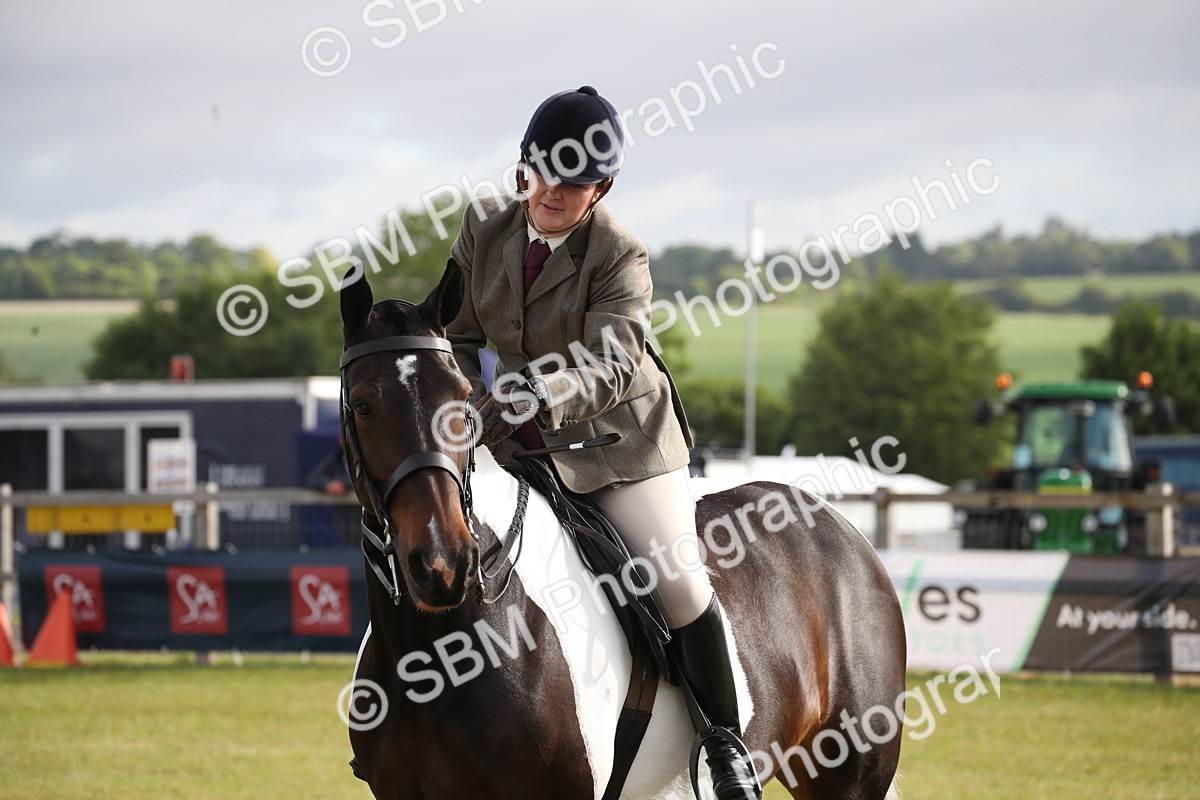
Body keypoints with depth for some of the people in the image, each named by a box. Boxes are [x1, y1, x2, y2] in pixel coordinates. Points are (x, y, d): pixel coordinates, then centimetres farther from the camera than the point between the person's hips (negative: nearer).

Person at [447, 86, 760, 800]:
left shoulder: (621, 256, -18)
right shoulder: (485, 227, -5)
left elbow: (609, 365, -31)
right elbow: (458, 340, 1)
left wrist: (545, 393, -50)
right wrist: (486, 417, -16)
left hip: (620, 435, -4)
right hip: (521, 440, 4)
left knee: (679, 579, -14)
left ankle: (725, 737, 2)